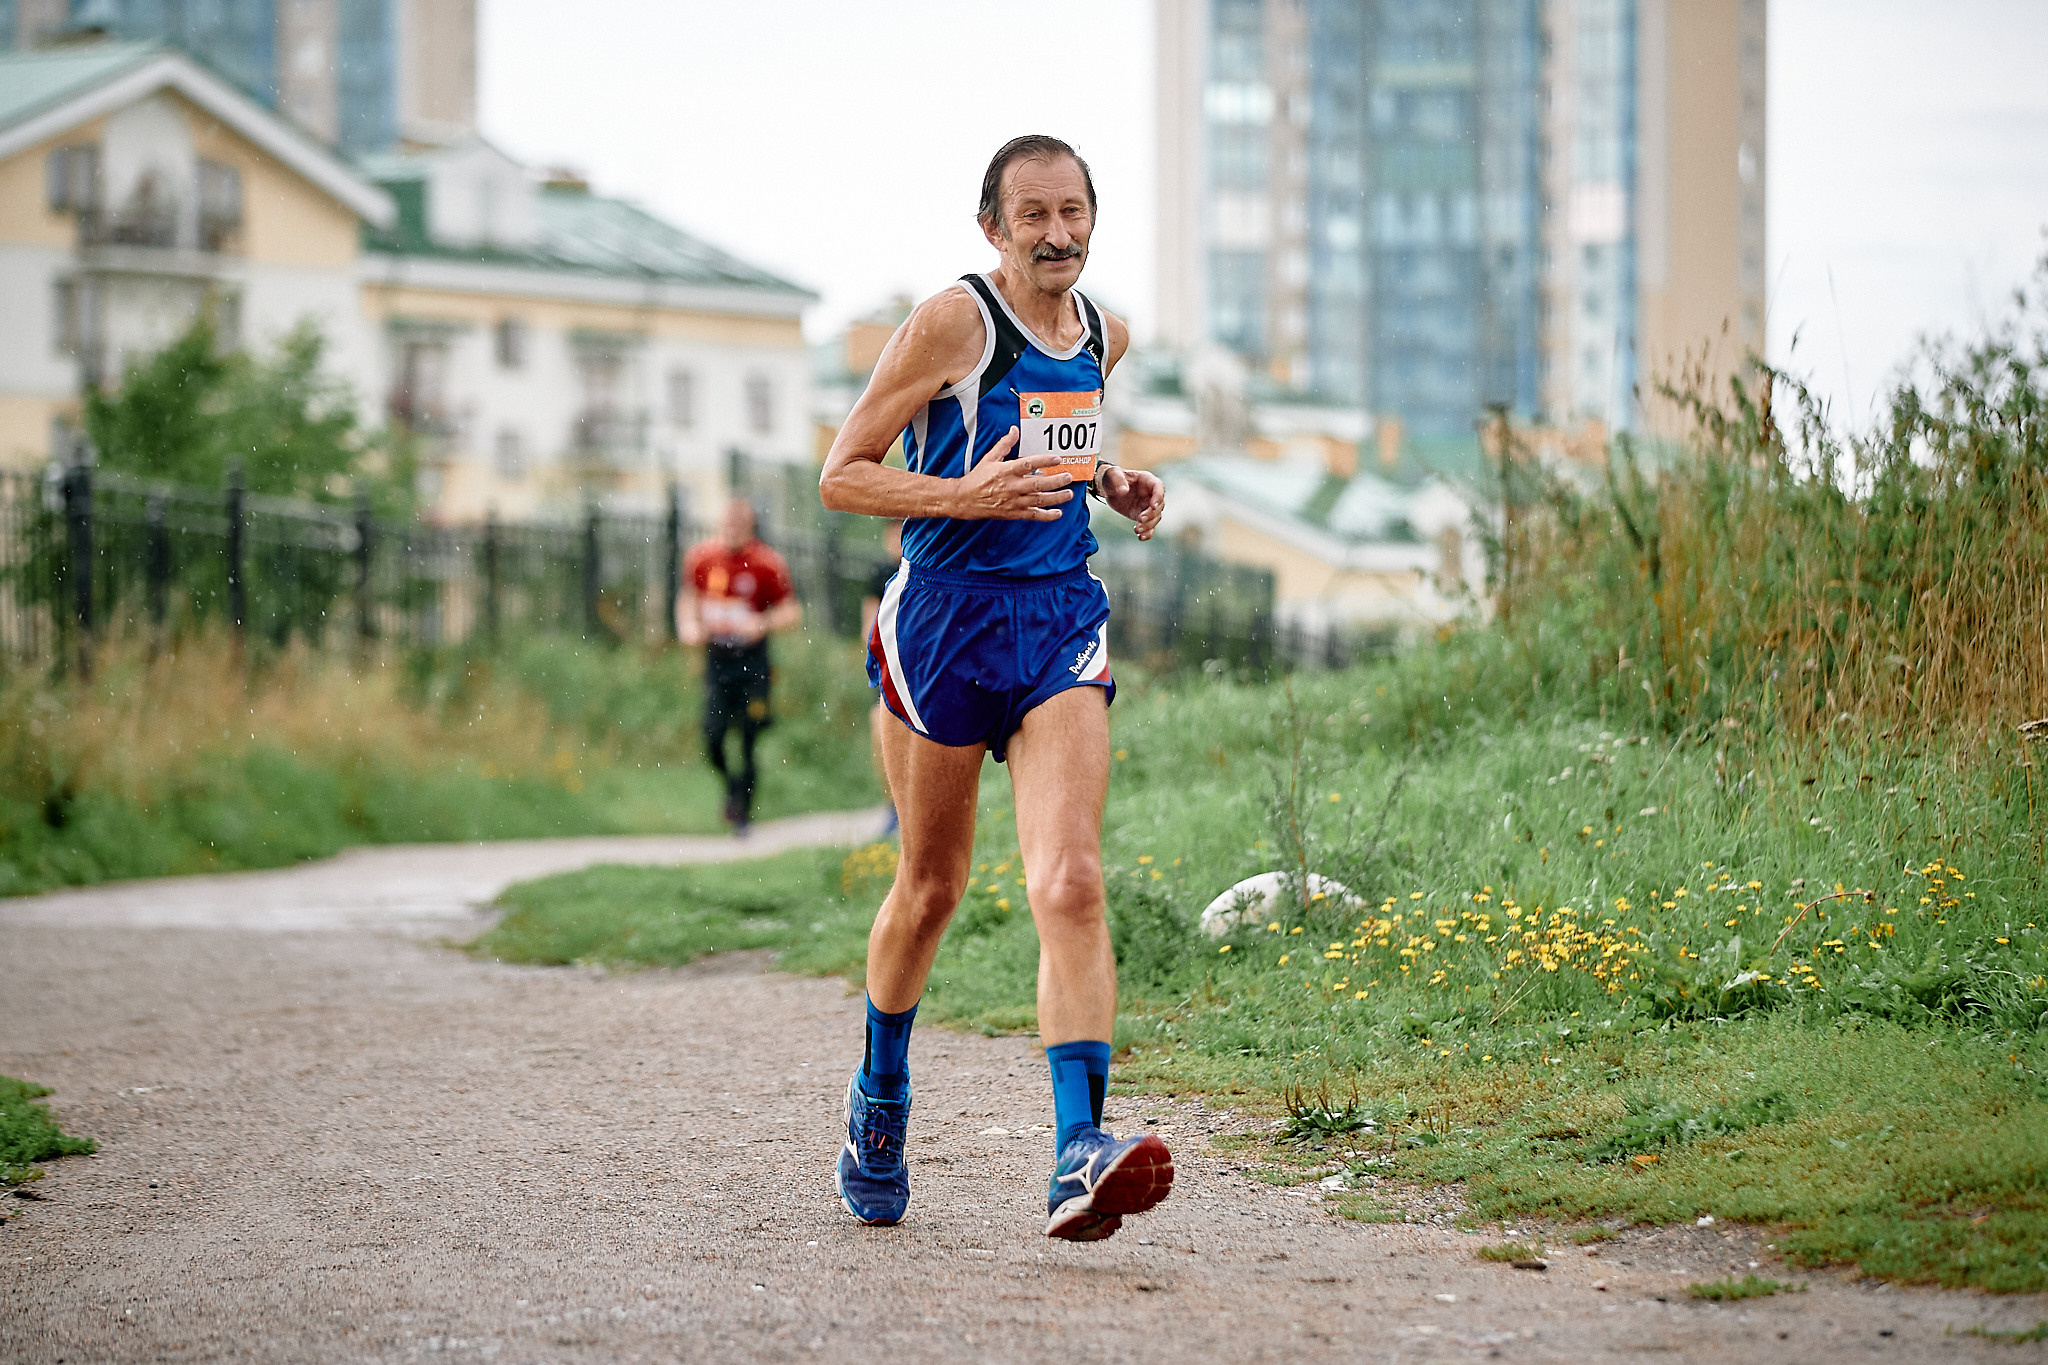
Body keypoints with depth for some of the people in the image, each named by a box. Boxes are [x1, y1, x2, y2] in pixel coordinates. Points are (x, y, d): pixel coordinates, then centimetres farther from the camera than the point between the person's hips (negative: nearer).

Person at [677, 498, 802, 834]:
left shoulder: (767, 564, -7)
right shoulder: (701, 558, 2)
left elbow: (791, 610, -1)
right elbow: (688, 596, 19)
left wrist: (764, 624, -19)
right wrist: (688, 625, -1)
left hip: (752, 658, -2)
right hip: (716, 655, 2)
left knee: (751, 736, -4)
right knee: (713, 737, -6)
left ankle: (744, 809, 11)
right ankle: (731, 784, 25)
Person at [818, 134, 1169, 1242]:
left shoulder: (1104, 334, 10)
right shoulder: (952, 322, -9)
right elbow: (841, 476, -7)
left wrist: (1112, 482, 10)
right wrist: (967, 497, -22)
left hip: (1061, 619, 3)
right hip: (944, 612, -3)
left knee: (1070, 883, -15)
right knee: (932, 885, 11)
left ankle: (1079, 1154, -26)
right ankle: (880, 1096, 37)